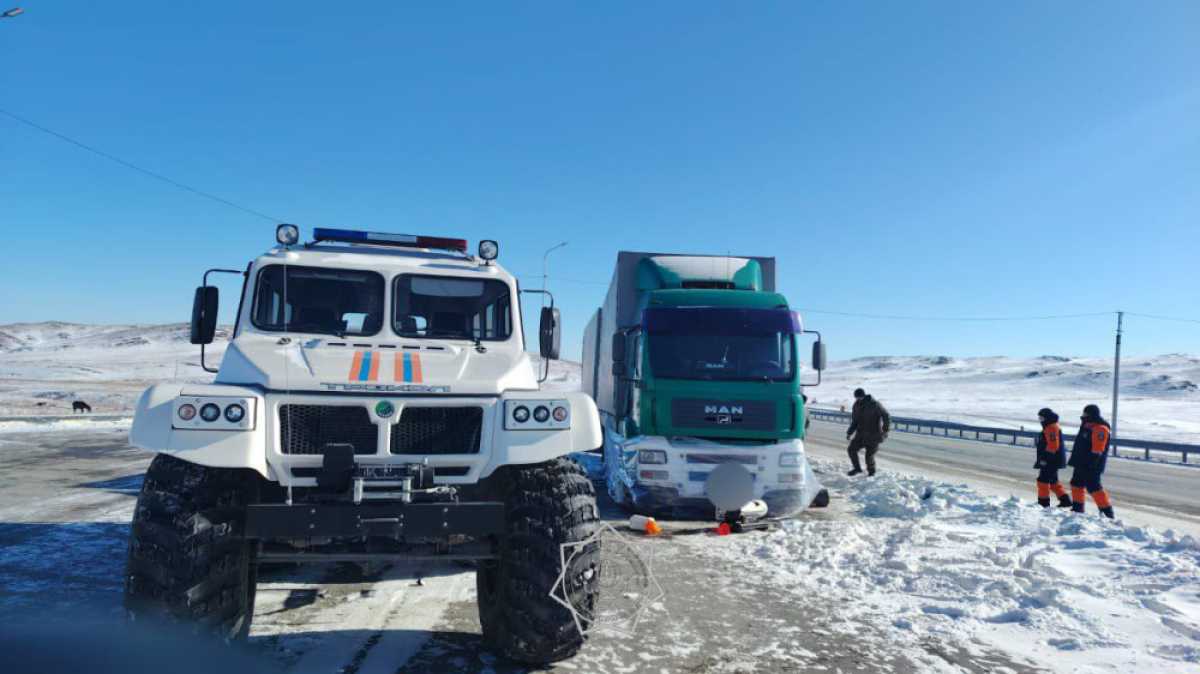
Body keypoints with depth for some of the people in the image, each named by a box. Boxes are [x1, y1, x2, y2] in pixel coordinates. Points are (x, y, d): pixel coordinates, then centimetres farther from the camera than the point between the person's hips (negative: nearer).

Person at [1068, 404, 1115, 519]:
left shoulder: (1100, 428, -17)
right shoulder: (1087, 426, 15)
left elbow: (1097, 450, -24)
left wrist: (1091, 463, -26)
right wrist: (1075, 459, 25)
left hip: (1091, 466, -11)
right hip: (1081, 464, 11)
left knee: (1093, 487, -10)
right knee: (1076, 483, 17)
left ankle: (1107, 511, -4)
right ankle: (1077, 508, 26)